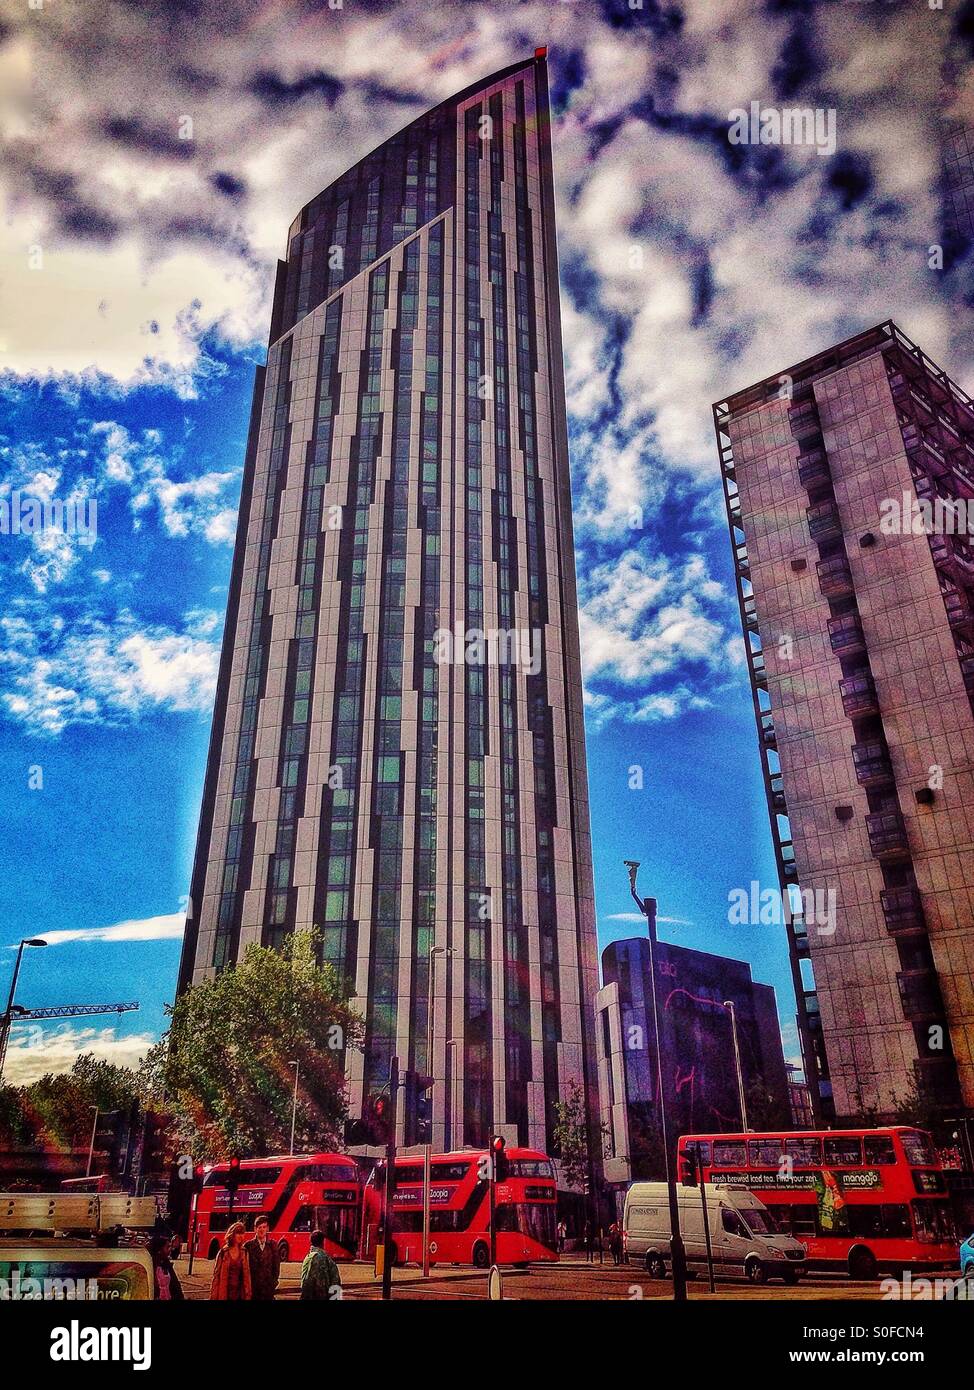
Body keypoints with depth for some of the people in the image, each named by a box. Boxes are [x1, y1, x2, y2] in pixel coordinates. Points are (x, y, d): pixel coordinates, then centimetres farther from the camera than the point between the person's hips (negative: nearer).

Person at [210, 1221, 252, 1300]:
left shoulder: (244, 1253, 6)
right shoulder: (223, 1252, -1)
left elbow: (246, 1275, 8)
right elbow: (216, 1274, -1)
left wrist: (248, 1295, 2)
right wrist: (213, 1295, -6)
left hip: (238, 1294, 2)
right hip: (224, 1293, -2)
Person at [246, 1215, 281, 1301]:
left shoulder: (273, 1244, 5)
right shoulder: (249, 1245, 0)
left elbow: (276, 1265, 7)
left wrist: (274, 1281, 1)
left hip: (268, 1286, 1)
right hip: (252, 1286, -1)